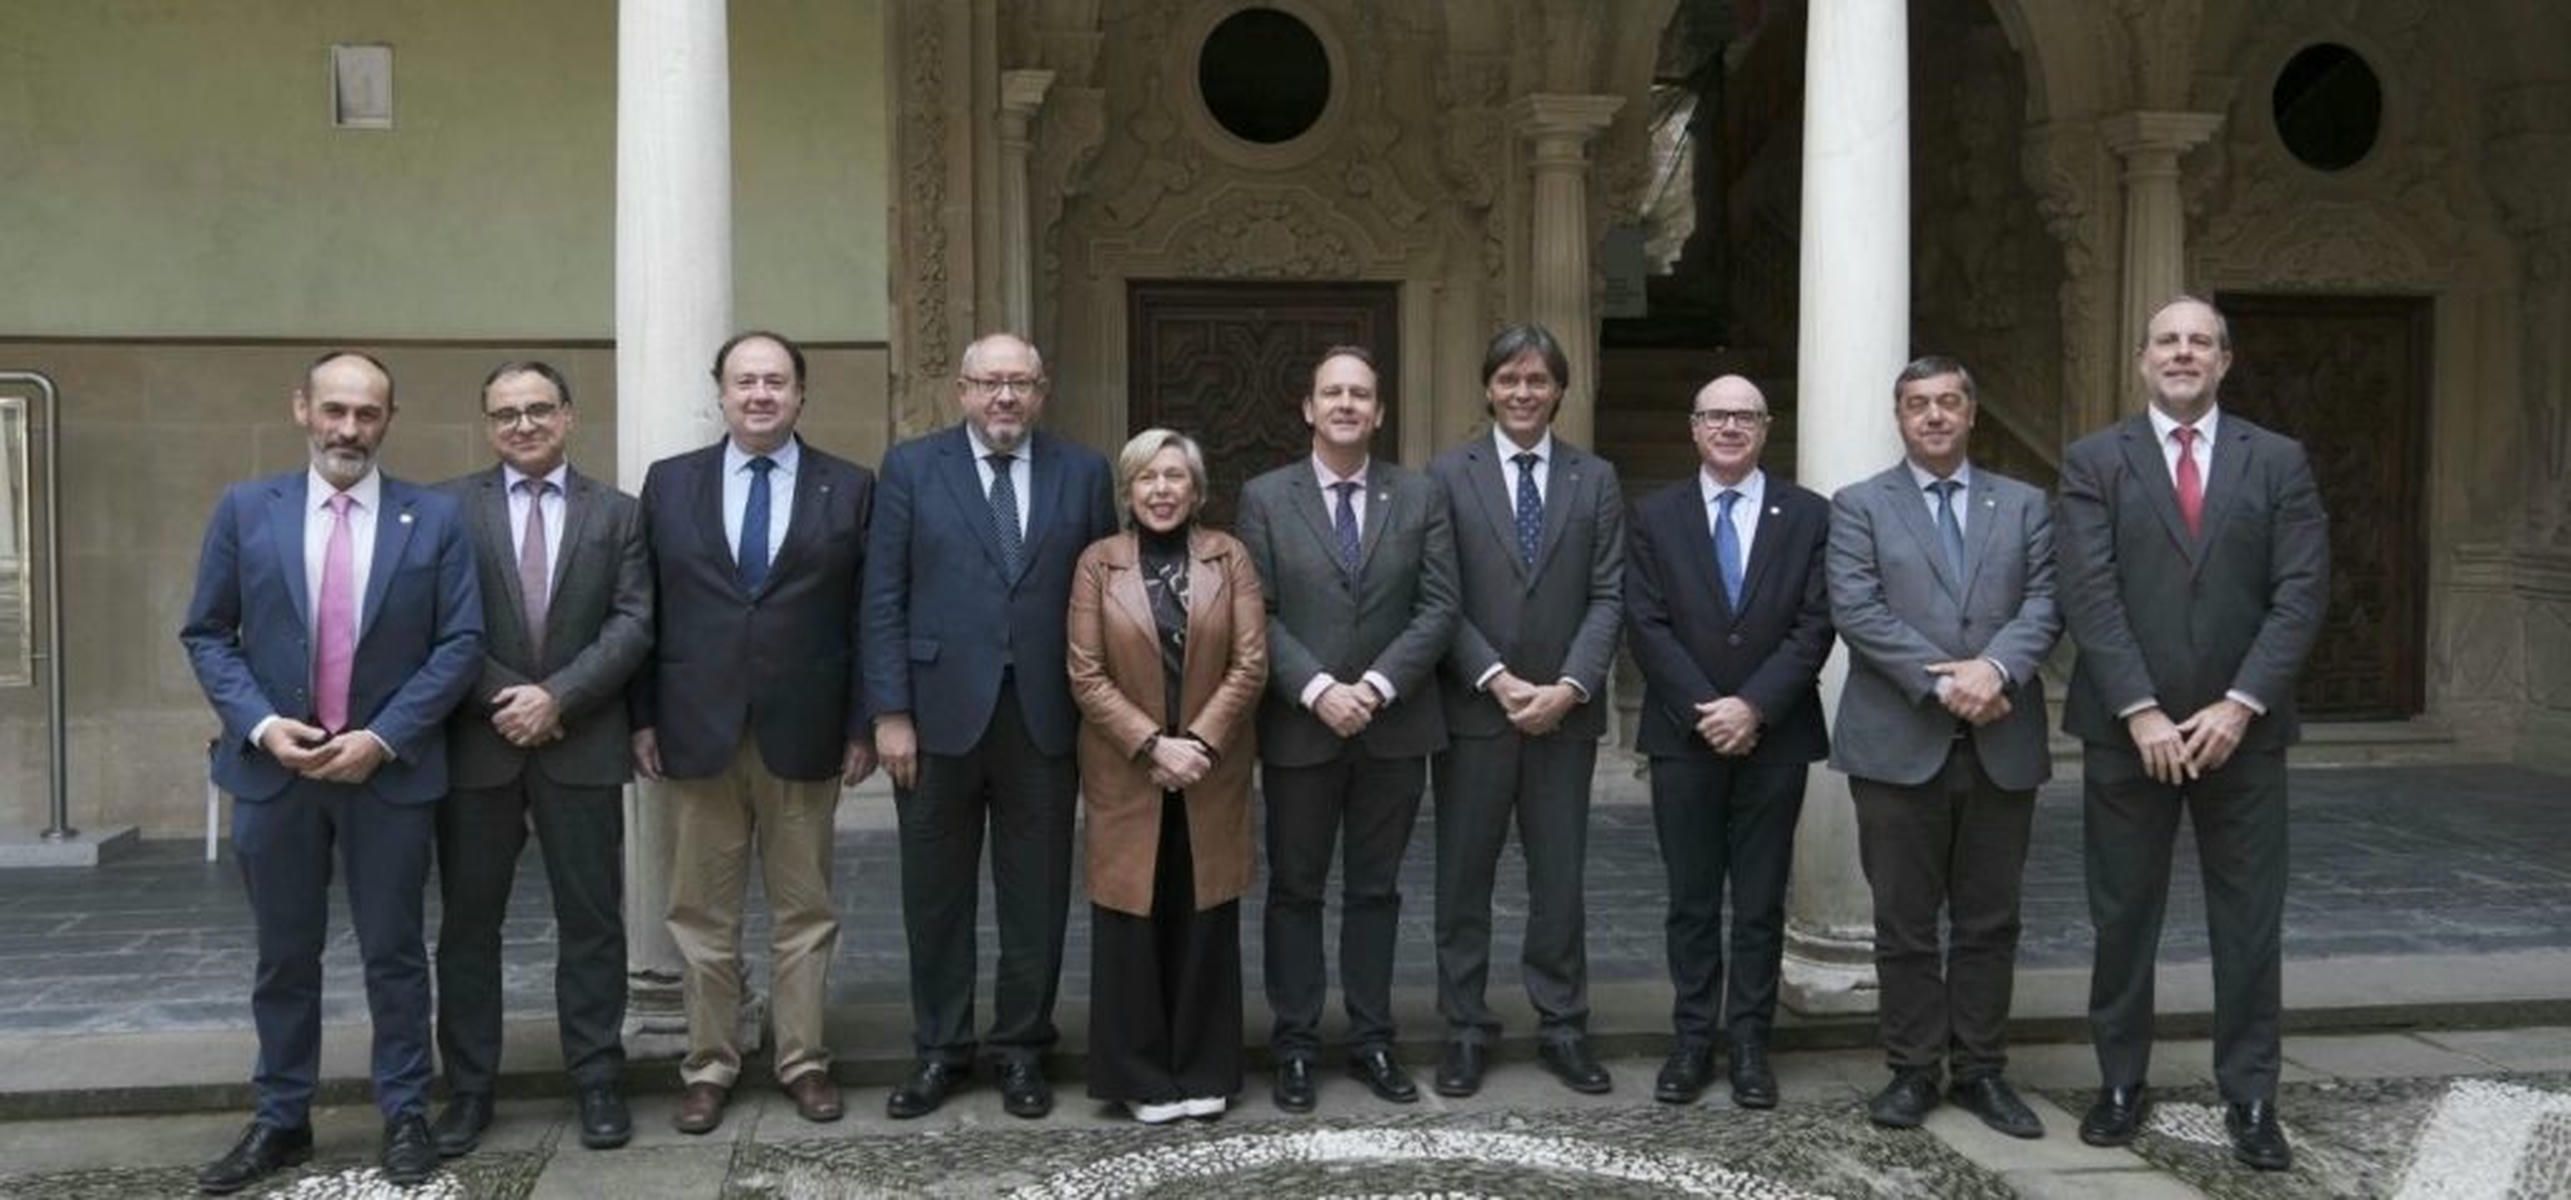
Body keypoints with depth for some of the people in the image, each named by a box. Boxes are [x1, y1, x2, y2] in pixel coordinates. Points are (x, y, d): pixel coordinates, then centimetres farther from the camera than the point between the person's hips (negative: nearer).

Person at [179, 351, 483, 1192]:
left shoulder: (435, 519, 0)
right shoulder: (244, 510, 3)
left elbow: (461, 643, -4)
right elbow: (207, 634, 4)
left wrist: (383, 737, -13)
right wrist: (261, 725, -12)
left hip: (390, 769, -1)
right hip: (273, 769, 1)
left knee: (394, 953, 7)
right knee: (284, 956, 11)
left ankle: (404, 1117, 18)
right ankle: (280, 1121, 23)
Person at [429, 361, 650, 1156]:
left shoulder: (616, 513, 7)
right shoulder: (448, 506, 4)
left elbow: (633, 622, -3)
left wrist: (557, 696, -14)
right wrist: (504, 697, -13)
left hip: (582, 745, 0)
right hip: (476, 743, 0)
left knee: (591, 919, 5)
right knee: (469, 922, 7)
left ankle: (598, 1082, 14)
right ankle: (468, 1089, 16)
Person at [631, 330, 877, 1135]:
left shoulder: (850, 489, 3)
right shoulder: (669, 483, 6)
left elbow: (868, 617, 2)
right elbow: (644, 612, 6)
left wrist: (863, 725, -2)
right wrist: (642, 718, 0)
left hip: (804, 733, -1)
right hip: (697, 731, 1)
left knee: (803, 909, 8)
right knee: (701, 913, 8)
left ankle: (804, 1061, 19)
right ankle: (709, 1066, 18)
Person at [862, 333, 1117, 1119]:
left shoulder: (1082, 473, 5)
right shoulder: (912, 468, 2)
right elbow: (884, 599, -1)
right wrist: (890, 713, -7)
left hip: (1044, 720, 1)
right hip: (940, 715, -1)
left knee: (1036, 897, 8)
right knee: (935, 897, 9)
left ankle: (1023, 1050, 22)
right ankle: (940, 1051, 22)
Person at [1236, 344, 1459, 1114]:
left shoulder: (1421, 497, 4)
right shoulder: (1265, 498, 1)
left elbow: (1438, 609, -2)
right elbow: (1257, 615, -5)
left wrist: (1375, 686, -14)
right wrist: (1318, 690, -17)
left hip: (1394, 726, 1)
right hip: (1298, 728, -1)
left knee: (1375, 890, 10)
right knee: (1294, 891, 7)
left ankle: (1372, 1042, 19)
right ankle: (1294, 1045, 16)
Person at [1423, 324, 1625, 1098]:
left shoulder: (1595, 479, 7)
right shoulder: (1447, 475, 2)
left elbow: (1608, 595, 1)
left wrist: (1570, 686, -12)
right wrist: (1498, 680, -13)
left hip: (1566, 710, 1)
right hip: (1473, 711, -1)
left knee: (1559, 880, 8)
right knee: (1463, 880, 6)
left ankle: (1562, 1027, 17)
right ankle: (1465, 1031, 15)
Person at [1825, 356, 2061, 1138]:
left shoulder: (2025, 506, 13)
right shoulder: (1859, 506, 5)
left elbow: (2044, 603, 0)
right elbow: (1856, 611, -8)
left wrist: (1995, 668, -19)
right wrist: (1941, 681, -17)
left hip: (2001, 743, 2)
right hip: (1899, 743, -2)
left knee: (1989, 920, 8)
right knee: (1905, 920, 4)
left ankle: (1981, 1070, 17)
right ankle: (1913, 1069, 14)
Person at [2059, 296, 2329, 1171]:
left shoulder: (2279, 462, 6)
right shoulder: (2094, 462, 2)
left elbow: (2301, 593, -2)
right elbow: (2090, 596, -7)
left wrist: (2240, 705, -13)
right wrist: (2141, 711, -15)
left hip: (2242, 729, 1)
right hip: (2127, 730, 0)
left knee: (2250, 924, 5)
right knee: (2123, 919, 7)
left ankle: (2250, 1100, 15)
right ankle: (2121, 1085, 19)